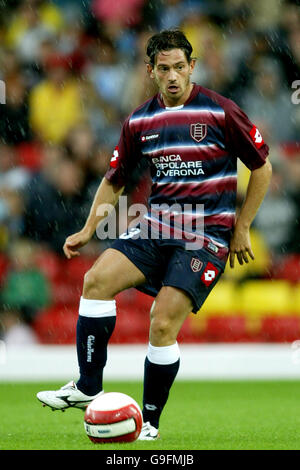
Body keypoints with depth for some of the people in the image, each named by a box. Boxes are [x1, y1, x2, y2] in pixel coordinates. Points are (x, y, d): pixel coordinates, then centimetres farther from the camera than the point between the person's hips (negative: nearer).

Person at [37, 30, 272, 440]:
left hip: (206, 235, -5)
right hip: (157, 227, 5)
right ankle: (88, 388, -7)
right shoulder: (140, 121, 7)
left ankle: (150, 422, 1)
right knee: (97, 280, -17)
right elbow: (114, 180, 18)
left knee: (162, 326, -15)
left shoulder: (221, 112, -7)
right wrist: (88, 231, 10)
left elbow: (262, 168, 2)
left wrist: (241, 228, 1)